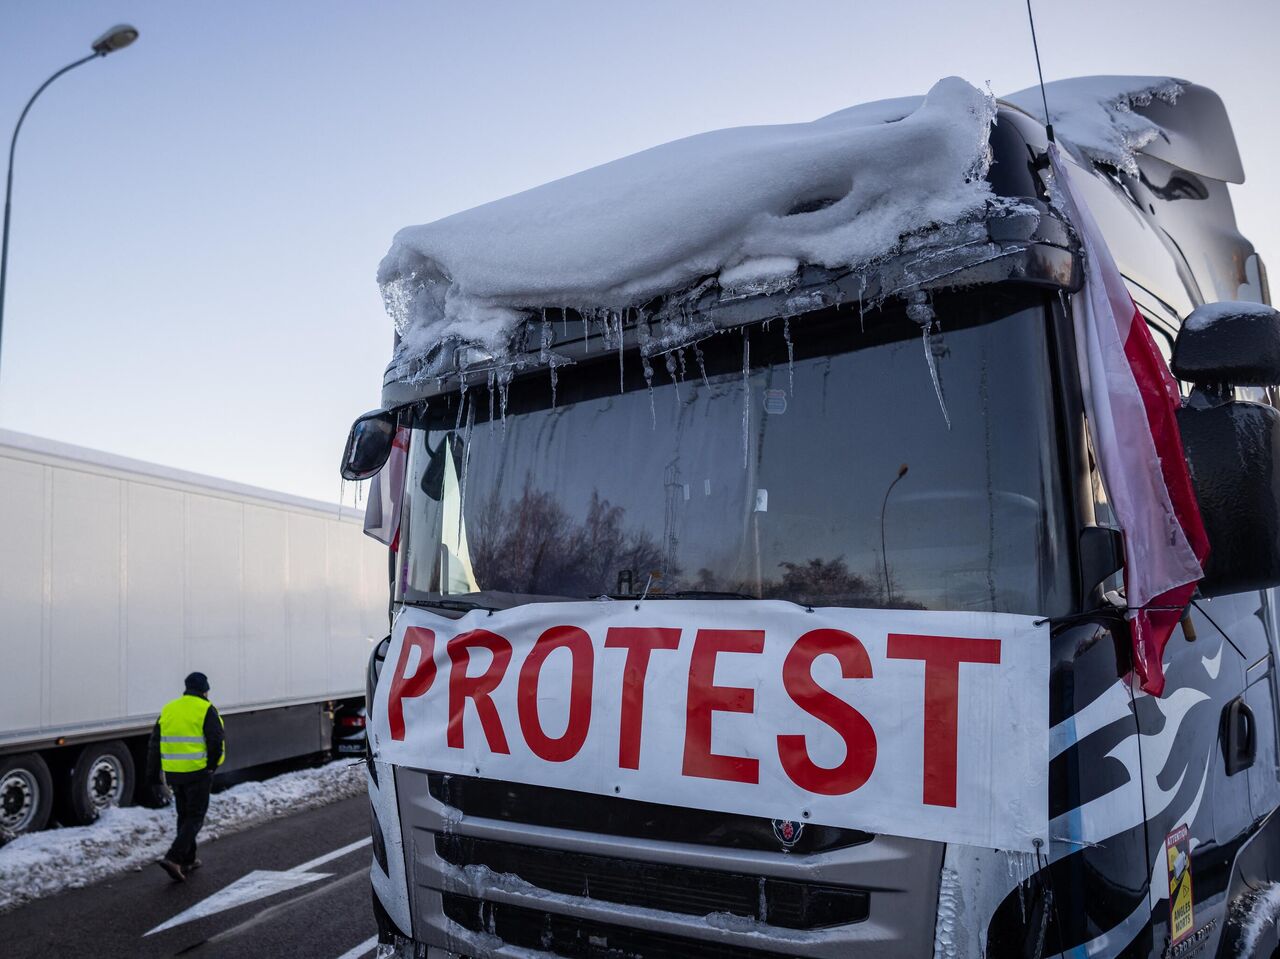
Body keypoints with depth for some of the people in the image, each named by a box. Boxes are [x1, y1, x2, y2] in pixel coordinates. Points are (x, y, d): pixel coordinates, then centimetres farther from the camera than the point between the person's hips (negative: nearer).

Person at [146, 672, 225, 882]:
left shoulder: (168, 709, 10)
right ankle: (173, 858, -13)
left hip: (173, 773, 6)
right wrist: (212, 765, 1)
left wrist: (154, 773, 15)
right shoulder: (206, 710, -7)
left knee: (184, 815, 19)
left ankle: (187, 861, 25)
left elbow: (154, 744, 11)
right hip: (198, 772, -6)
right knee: (195, 817, 2)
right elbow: (217, 742, -14)